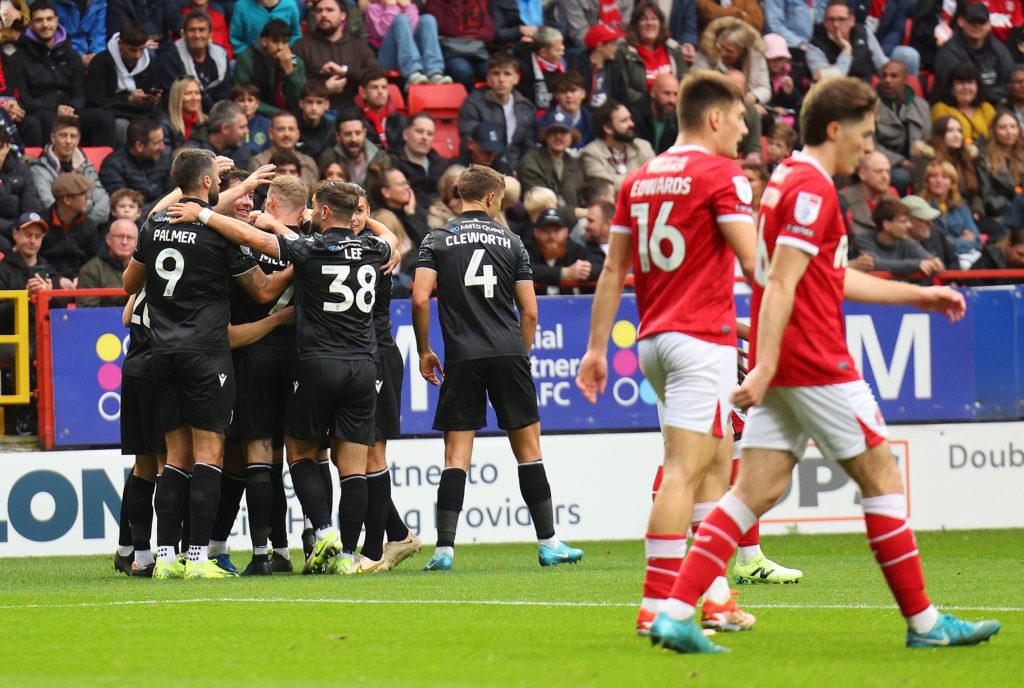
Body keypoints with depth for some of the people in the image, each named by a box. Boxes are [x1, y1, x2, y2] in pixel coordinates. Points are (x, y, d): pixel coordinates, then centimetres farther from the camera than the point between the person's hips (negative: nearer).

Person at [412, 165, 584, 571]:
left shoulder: (436, 241, 4)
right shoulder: (510, 242, 8)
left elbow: (420, 298, -7)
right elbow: (530, 312, 6)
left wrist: (424, 351, 4)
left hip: (462, 358, 0)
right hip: (508, 354, 0)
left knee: (456, 455, 0)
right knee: (528, 448, 8)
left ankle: (444, 549, -8)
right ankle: (548, 543, 10)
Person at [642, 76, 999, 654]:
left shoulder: (791, 180, 19)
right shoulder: (812, 190, -13)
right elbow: (781, 286, -21)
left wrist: (917, 295, 31)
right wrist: (764, 368, -27)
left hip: (785, 367, 9)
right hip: (815, 363, -9)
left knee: (758, 491, 2)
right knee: (882, 476, 2)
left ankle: (677, 614, -9)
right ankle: (924, 622, 9)